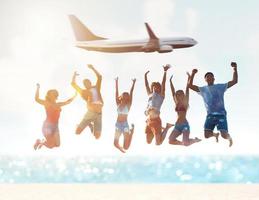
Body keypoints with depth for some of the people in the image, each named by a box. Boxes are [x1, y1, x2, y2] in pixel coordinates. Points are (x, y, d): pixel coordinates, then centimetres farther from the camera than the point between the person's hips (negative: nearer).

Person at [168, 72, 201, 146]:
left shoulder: (185, 103, 0)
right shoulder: (177, 103, 13)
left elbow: (187, 91, -6)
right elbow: (173, 92, 13)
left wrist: (188, 79, -11)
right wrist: (170, 81, 12)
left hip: (184, 125, -6)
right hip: (177, 125, 6)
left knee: (186, 143, -19)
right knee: (171, 141, -11)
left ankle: (196, 140, 13)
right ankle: (183, 142, 14)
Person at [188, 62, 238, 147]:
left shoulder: (220, 87, 8)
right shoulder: (203, 89, 14)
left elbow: (234, 81, 4)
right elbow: (190, 85, 7)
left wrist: (235, 69, -7)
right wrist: (193, 74, -3)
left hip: (221, 114, -2)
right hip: (210, 115, 2)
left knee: (224, 135, -16)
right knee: (207, 135, -12)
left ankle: (229, 138, 24)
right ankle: (215, 134, 27)